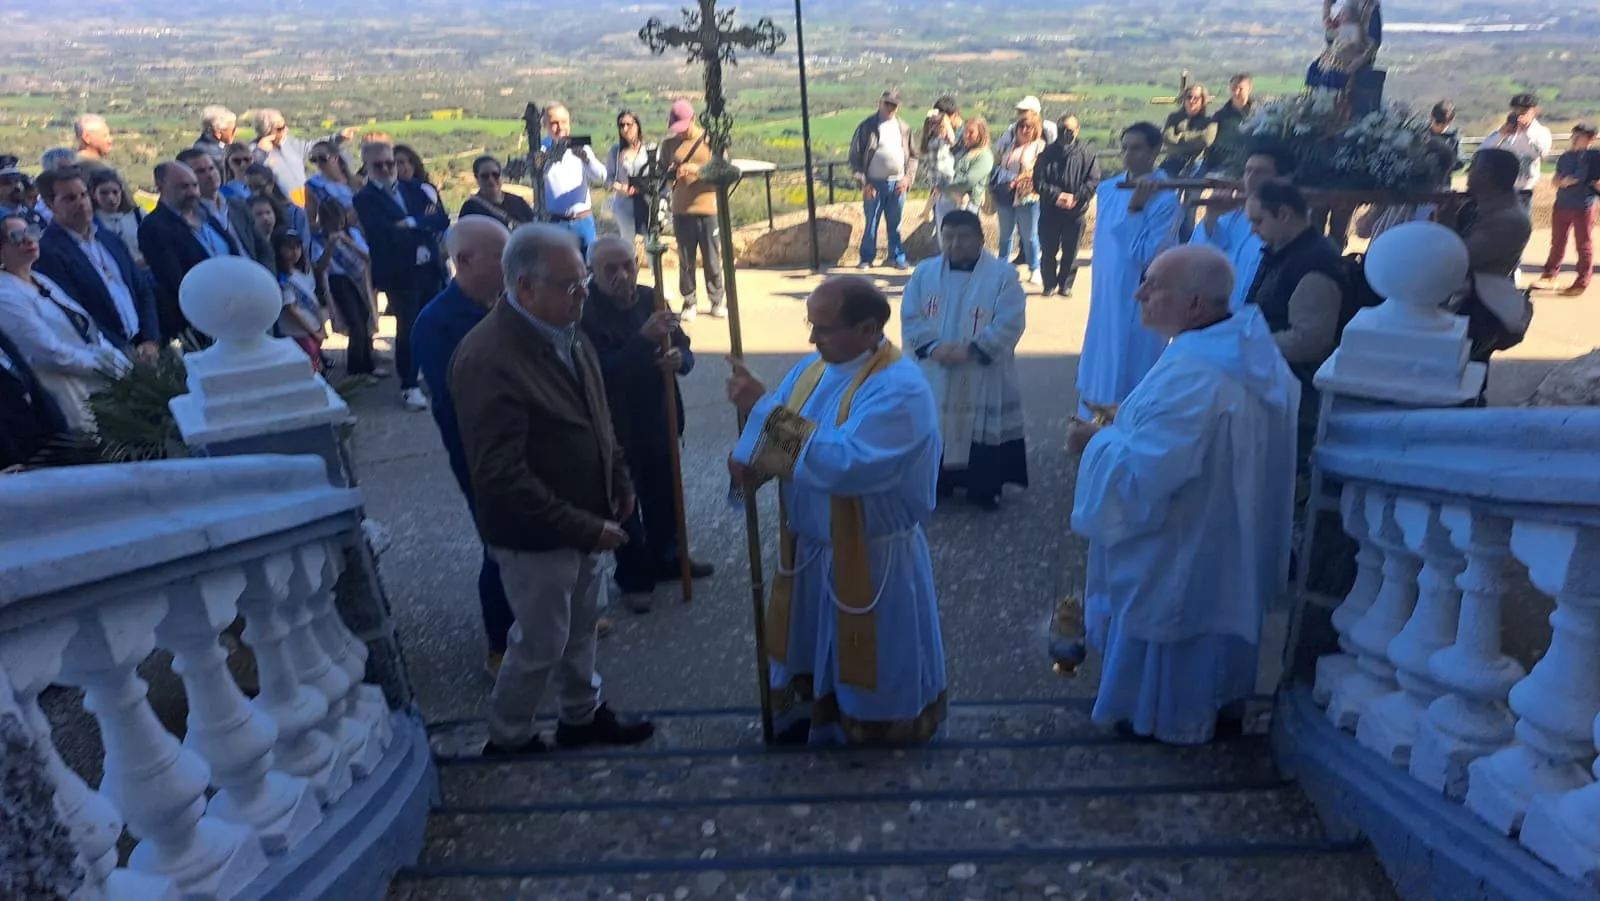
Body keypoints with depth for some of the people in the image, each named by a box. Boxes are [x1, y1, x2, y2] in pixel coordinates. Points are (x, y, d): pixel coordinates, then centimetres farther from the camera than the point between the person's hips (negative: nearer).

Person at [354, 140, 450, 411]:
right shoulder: (364, 199, -2)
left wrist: (412, 223, -13)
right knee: (407, 329, 0)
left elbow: (442, 220, 1)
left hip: (430, 267, 4)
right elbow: (386, 234, -16)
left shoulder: (415, 188, 11)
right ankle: (409, 386, 11)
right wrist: (424, 225, -8)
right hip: (399, 273, -4)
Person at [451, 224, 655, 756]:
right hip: (535, 536, -8)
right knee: (540, 646, 10)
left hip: (585, 520, 8)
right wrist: (584, 528, -24)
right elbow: (502, 477, -28)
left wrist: (619, 482, 9)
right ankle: (508, 740, 34)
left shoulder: (565, 332, 0)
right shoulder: (487, 359, -27)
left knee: (580, 627, 24)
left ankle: (582, 716, 45)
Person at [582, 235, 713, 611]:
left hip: (660, 419, 6)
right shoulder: (586, 314, -18)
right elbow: (602, 372, -29)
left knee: (664, 495, 20)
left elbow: (685, 351, 6)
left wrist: (679, 358, -18)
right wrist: (644, 338, -37)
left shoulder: (650, 299, 0)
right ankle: (634, 578, 25)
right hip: (615, 427, -5)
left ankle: (666, 557, 41)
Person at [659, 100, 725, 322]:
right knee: (686, 260, 5)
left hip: (709, 208, -1)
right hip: (681, 210, 2)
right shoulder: (669, 144, 7)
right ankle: (689, 302, 15)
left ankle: (717, 301, 16)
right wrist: (671, 173, -12)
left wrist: (698, 170, -19)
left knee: (712, 259, 3)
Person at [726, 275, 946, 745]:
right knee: (812, 643, 25)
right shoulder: (812, 368, 0)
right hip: (808, 546, 7)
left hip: (871, 556, -7)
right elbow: (787, 434, 4)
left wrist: (763, 408, -34)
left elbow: (843, 463, -36)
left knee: (870, 660, 13)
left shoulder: (899, 390, -26)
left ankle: (876, 726, 38)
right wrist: (748, 460, -21)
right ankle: (813, 711, 48)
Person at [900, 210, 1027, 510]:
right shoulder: (924, 272, 3)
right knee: (933, 432, 12)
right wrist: (933, 347, -15)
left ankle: (984, 490, 21)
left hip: (983, 381, -3)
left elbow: (1008, 325, -13)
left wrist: (971, 350, -21)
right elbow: (910, 318, 0)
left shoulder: (1002, 275, -7)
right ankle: (935, 486, 30)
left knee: (982, 432, 4)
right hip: (934, 378, 3)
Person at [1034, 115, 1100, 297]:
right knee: (1048, 251, 4)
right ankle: (1049, 285, 16)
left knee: (1070, 252, 5)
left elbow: (1093, 181, -3)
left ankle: (1066, 284, 18)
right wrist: (1056, 195, -16)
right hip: (1049, 212, 1)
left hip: (1076, 212, -1)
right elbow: (1038, 181, -3)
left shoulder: (1086, 155, 1)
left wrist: (1075, 197, -16)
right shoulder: (1047, 153, 3)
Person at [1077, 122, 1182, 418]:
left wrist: (1135, 208, -23)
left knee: (1128, 381, 1)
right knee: (1099, 374, 16)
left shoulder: (1166, 199, -14)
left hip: (1139, 302, -7)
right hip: (1104, 297, 7)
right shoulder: (1106, 189, 6)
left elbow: (1144, 255, -20)